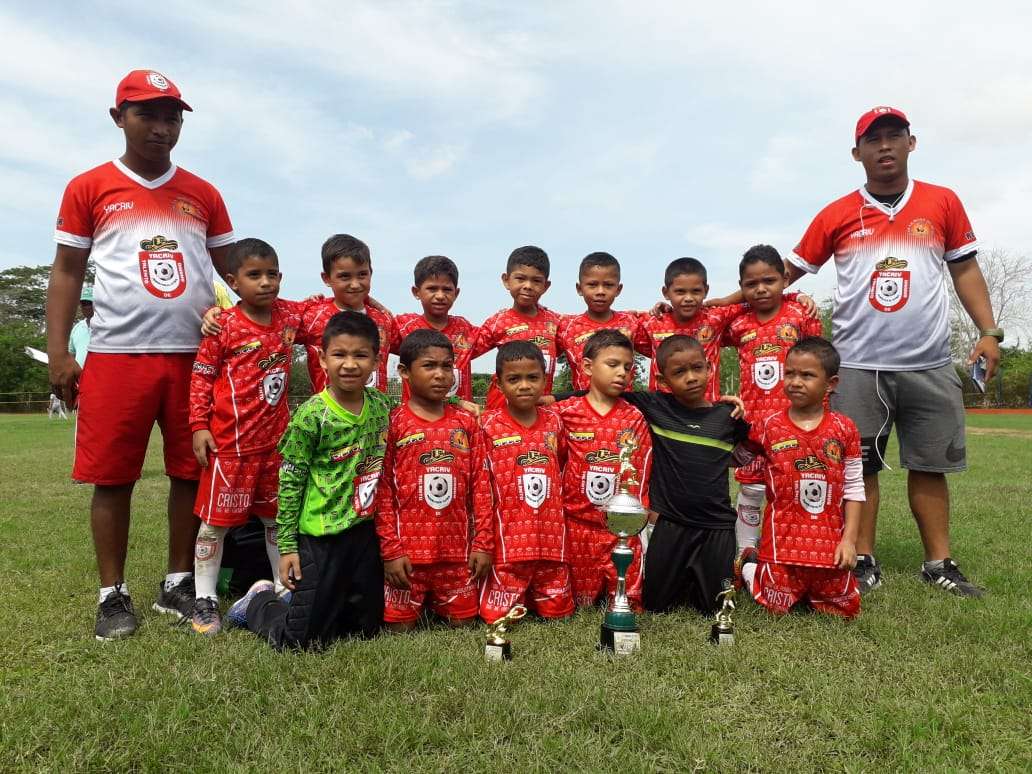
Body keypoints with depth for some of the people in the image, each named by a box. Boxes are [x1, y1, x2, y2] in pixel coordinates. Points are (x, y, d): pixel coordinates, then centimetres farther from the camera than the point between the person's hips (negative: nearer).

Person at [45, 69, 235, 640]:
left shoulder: (203, 195, 13)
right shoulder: (88, 188, 7)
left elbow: (233, 269, 15)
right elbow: (67, 273, 7)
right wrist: (58, 351, -2)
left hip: (197, 356, 2)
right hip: (116, 355, -2)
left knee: (192, 473, 5)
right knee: (112, 477, 2)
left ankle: (178, 584, 20)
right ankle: (113, 595, 16)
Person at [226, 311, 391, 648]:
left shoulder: (381, 406, 1)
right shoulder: (312, 415, -14)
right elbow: (290, 483, -9)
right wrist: (286, 545, -8)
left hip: (367, 532, 5)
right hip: (321, 536, -5)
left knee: (367, 629, 15)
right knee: (299, 640, 2)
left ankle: (304, 603, 37)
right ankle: (259, 602, 31)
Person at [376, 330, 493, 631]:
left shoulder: (466, 422, 5)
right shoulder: (393, 424, -6)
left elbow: (480, 486, 5)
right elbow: (382, 491, -7)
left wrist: (483, 543, 2)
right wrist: (390, 549, -10)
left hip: (458, 550, 3)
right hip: (406, 551, -3)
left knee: (463, 623, 9)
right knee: (401, 626, 5)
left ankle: (434, 604, 35)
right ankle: (420, 604, 34)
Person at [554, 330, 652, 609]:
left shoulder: (635, 418, 4)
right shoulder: (565, 412, -2)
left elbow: (640, 473, 6)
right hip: (577, 524, -1)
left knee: (628, 602, 7)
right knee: (580, 604, 10)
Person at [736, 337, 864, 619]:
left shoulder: (844, 429, 0)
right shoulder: (769, 426, -2)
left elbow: (854, 489, 3)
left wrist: (849, 539, -2)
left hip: (829, 542, 2)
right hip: (782, 539, -2)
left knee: (844, 608, 8)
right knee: (777, 607, 2)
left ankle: (808, 587, 36)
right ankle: (747, 565, 30)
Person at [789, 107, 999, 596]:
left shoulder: (943, 203, 6)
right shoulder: (836, 215, 2)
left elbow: (965, 270, 12)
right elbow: (789, 271, 8)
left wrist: (989, 332, 3)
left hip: (929, 365, 1)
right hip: (858, 366, -1)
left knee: (930, 465, 8)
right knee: (858, 466, 3)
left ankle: (939, 564, 21)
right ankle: (864, 563, 15)